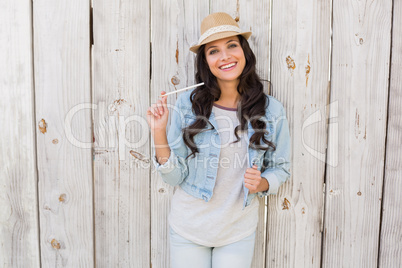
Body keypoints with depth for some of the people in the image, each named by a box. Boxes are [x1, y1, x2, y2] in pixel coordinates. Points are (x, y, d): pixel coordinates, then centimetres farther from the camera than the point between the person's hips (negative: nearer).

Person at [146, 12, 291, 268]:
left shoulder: (272, 110, -8)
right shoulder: (188, 104, -11)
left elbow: (280, 168, 4)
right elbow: (175, 176, -9)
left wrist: (261, 183, -16)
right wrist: (159, 133, -22)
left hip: (239, 232, 1)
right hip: (188, 228, 0)